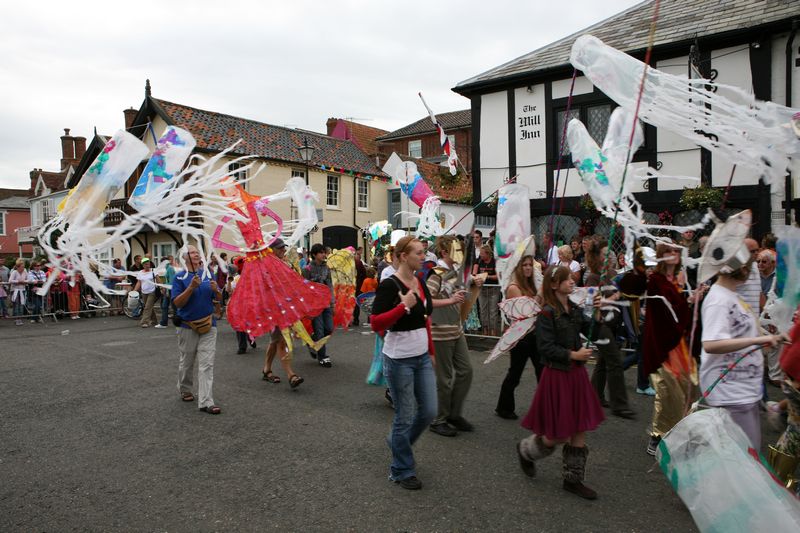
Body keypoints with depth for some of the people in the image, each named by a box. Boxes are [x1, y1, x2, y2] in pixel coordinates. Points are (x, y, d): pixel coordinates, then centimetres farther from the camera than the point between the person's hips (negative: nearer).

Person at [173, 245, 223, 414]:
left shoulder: (208, 274, 4)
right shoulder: (180, 278, -5)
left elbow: (219, 298, 8)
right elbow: (177, 303, -13)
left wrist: (216, 290, -14)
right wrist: (191, 287, -24)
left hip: (208, 325, 2)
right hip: (188, 326, -2)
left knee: (207, 364, -3)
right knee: (186, 362, 16)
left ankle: (205, 402, -2)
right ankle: (185, 390, 40)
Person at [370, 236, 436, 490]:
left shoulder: (421, 283, 8)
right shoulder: (389, 285, -15)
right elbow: (376, 324, -20)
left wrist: (431, 352, 19)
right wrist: (403, 306, -28)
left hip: (422, 357, 7)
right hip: (399, 360, -7)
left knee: (429, 411, 10)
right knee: (405, 416, 4)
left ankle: (398, 441, 38)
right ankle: (401, 471, 24)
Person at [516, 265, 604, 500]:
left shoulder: (575, 310, 6)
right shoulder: (547, 314, -16)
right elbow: (545, 348, -18)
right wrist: (573, 355, -20)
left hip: (577, 373, 7)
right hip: (557, 375, -7)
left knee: (580, 430, 11)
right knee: (558, 435, 4)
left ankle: (573, 479, 26)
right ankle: (526, 450, 32)